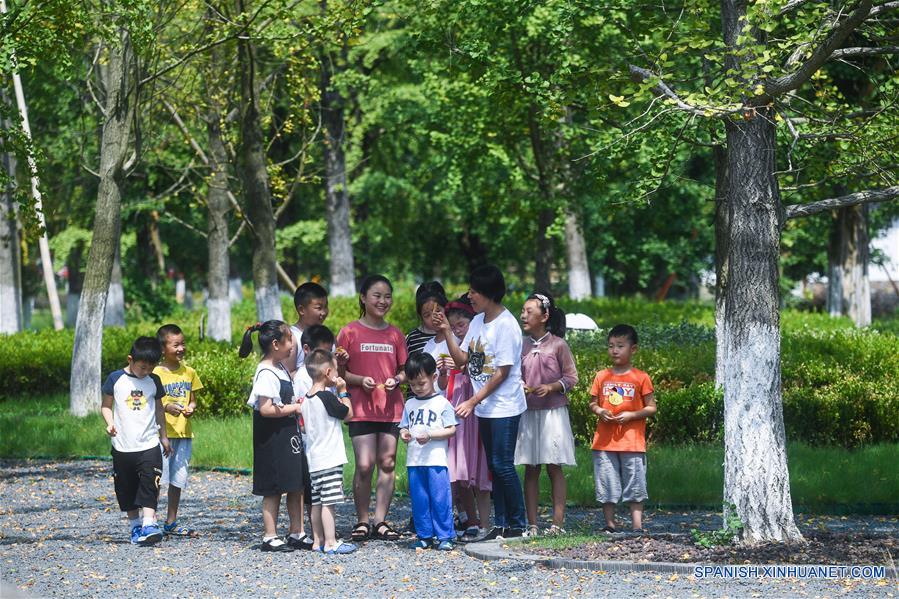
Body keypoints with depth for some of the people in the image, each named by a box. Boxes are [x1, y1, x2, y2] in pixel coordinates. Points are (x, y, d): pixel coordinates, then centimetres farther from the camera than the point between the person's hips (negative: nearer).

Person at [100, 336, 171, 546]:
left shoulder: (153, 381, 5)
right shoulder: (116, 379, -2)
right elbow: (106, 405, 5)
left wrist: (163, 436, 18)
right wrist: (110, 424, -13)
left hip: (149, 444, 0)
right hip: (122, 446, 0)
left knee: (149, 485, -13)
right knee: (127, 489, 6)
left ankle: (149, 525, -19)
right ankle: (135, 526, 18)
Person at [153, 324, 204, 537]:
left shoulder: (189, 372, 10)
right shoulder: (157, 373, -6)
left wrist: (191, 408, -6)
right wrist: (166, 407, -22)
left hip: (184, 432, 5)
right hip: (162, 432, -5)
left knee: (178, 479, 10)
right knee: (157, 477, -9)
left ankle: (171, 523, 20)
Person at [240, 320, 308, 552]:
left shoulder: (280, 368, 12)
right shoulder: (266, 373, -17)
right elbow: (266, 409, -23)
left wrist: (297, 403, 10)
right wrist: (294, 408, -16)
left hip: (289, 434, 9)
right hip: (273, 437, -9)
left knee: (296, 486, 12)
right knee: (274, 489, -2)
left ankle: (297, 533, 19)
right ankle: (270, 537, 5)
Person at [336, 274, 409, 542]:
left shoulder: (395, 335, 9)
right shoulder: (350, 333, -1)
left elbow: (404, 369, 15)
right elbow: (338, 371, 1)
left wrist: (396, 380, -6)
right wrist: (359, 380, -15)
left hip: (391, 408, 3)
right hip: (361, 408, -3)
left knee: (388, 464, 3)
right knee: (364, 465, -8)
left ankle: (381, 522, 11)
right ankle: (362, 521, 5)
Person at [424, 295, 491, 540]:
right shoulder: (453, 347, 15)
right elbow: (443, 386, 17)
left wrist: (463, 366, -18)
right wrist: (443, 372, -3)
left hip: (477, 409, -6)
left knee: (477, 469, -6)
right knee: (459, 473, 2)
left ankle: (483, 524, -4)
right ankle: (470, 522, 9)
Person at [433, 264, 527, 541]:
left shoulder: (506, 325, -16)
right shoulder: (478, 322, 10)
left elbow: (502, 372, -17)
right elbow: (461, 358, 12)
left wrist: (473, 401, -16)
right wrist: (447, 331, 1)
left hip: (504, 407, -8)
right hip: (485, 408, 8)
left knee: (503, 464, -8)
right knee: (495, 466, 10)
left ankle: (517, 525, 0)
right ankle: (500, 524, 14)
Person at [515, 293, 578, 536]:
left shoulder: (558, 345, -5)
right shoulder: (520, 346, 6)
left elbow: (571, 377, -3)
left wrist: (551, 387, -17)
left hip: (553, 412, -4)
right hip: (527, 413, 4)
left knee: (554, 468, -1)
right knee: (530, 469, 4)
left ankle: (558, 523, -1)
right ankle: (532, 524, 6)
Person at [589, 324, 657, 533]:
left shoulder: (640, 378, -1)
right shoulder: (601, 377, 8)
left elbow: (651, 407, 0)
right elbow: (592, 403, 14)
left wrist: (631, 415, -14)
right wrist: (599, 411, -8)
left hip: (632, 441, -3)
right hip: (605, 441, 3)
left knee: (635, 486, 0)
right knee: (606, 484, 5)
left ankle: (637, 525, 3)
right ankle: (610, 525, 13)